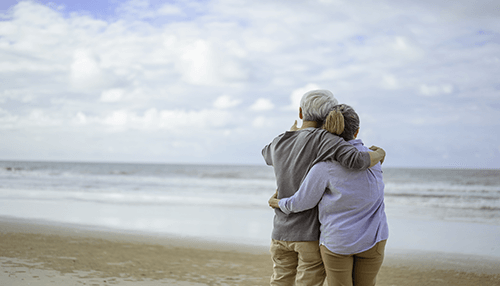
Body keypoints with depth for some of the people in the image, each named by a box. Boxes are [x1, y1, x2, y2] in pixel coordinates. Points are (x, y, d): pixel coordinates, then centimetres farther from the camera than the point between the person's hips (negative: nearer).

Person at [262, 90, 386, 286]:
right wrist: (379, 153, -7)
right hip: (313, 234, -5)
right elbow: (357, 161, -28)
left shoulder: (280, 142, 3)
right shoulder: (323, 139, -14)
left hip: (282, 232, 5)